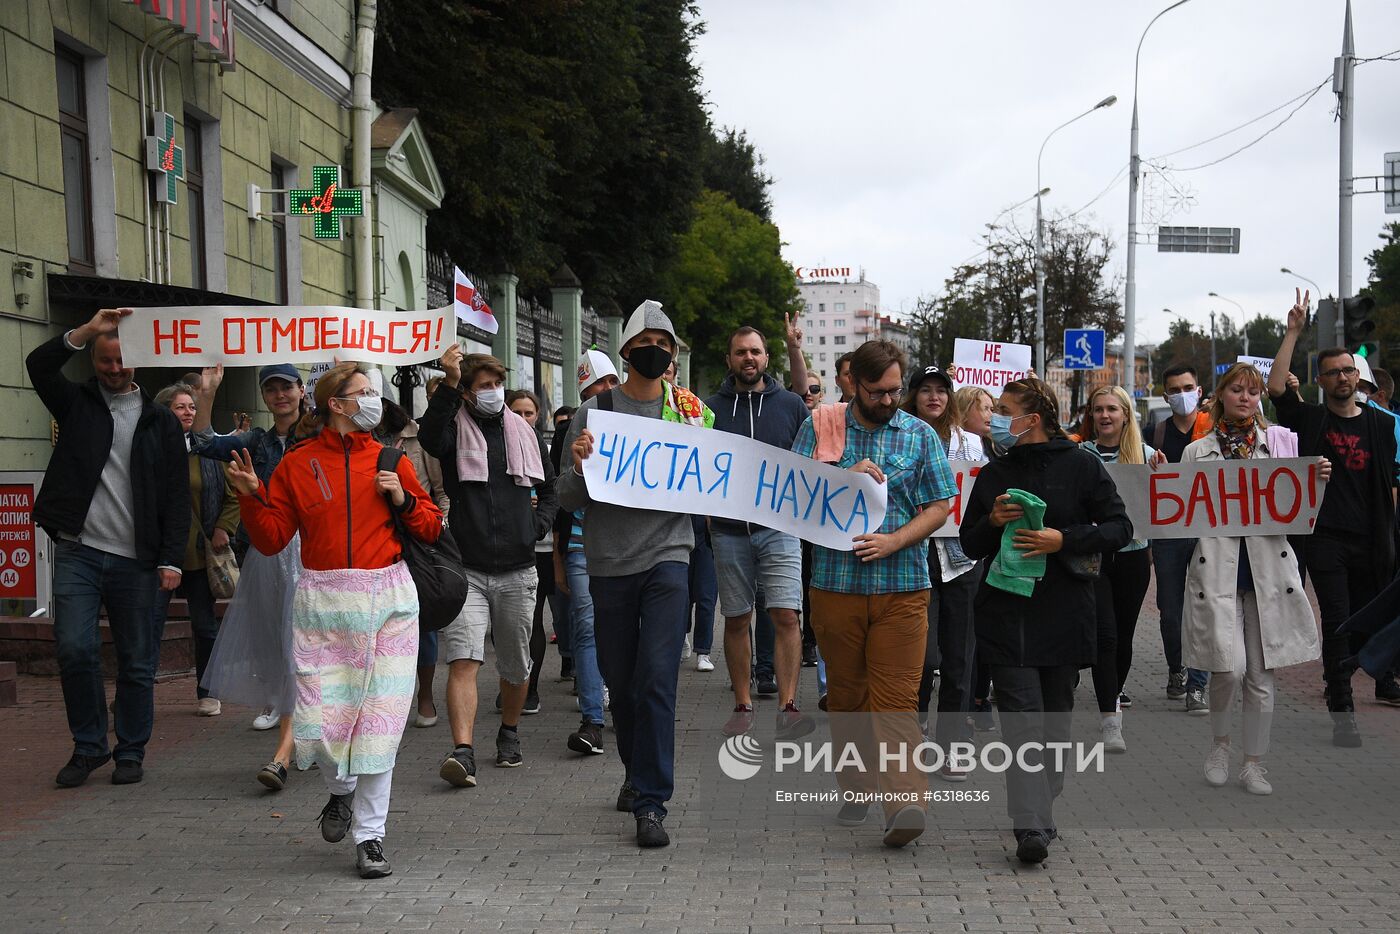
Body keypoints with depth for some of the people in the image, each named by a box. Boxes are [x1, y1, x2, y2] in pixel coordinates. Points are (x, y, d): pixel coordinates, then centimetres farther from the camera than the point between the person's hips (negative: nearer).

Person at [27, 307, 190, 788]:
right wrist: (88, 329, -14)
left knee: (136, 662, 4)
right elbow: (39, 364, -8)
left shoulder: (161, 421, 8)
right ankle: (88, 746, 9)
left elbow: (177, 496, 4)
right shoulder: (78, 403, 10)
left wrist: (171, 558, -4)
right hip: (78, 551, 0)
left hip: (135, 559, 0)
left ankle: (131, 752, 17)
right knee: (74, 649, -8)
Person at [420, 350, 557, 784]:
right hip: (467, 569, -3)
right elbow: (430, 438, -26)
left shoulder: (523, 432, 13)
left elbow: (549, 489, 24)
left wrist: (537, 526, 7)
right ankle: (463, 751, -21)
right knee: (463, 660, -16)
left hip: (517, 571, 4)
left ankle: (509, 733, 35)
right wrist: (449, 384, -36)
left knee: (516, 666, 13)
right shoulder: (456, 429, 0)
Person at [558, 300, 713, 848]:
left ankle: (651, 803, -8)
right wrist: (578, 464, -20)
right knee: (620, 679, 12)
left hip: (668, 557, -1)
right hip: (610, 561, 1)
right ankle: (637, 771, 35)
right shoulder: (595, 412, 2)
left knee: (657, 678, -11)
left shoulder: (693, 412, 7)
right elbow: (569, 500, 0)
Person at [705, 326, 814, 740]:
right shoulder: (711, 408, 7)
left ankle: (788, 705, -10)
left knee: (785, 615, -11)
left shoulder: (791, 405, 7)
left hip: (779, 524, -1)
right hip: (729, 530, 1)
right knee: (736, 620, 7)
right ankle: (743, 705, 15)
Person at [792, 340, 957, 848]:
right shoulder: (820, 427, 7)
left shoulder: (921, 435, 8)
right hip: (835, 583, 1)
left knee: (896, 698, -9)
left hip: (902, 586, -1)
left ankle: (904, 802, -16)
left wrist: (895, 541, -10)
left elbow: (940, 506, 5)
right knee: (846, 694, 10)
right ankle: (856, 789, 23)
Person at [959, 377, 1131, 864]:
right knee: (1022, 718, -9)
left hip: (1064, 612, -1)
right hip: (1005, 610, 1)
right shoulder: (992, 475, 11)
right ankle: (1032, 825, -15)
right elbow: (969, 544, 16)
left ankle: (1041, 807, 24)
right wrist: (992, 522, -5)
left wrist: (1063, 540, -15)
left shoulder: (1080, 466, 0)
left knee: (1055, 718, 8)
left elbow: (1120, 527, -2)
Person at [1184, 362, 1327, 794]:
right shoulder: (1197, 451, 8)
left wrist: (1319, 480, -10)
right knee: (1229, 668, -13)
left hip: (1268, 569, 2)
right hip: (1216, 569, -1)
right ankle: (1220, 743, 14)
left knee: (1261, 675, 5)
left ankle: (1254, 763, 18)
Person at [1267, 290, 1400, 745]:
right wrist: (1293, 332, -11)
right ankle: (1342, 712, -3)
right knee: (1336, 621, -6)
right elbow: (1275, 386, -12)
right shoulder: (1310, 419, 4)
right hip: (1325, 538, -2)